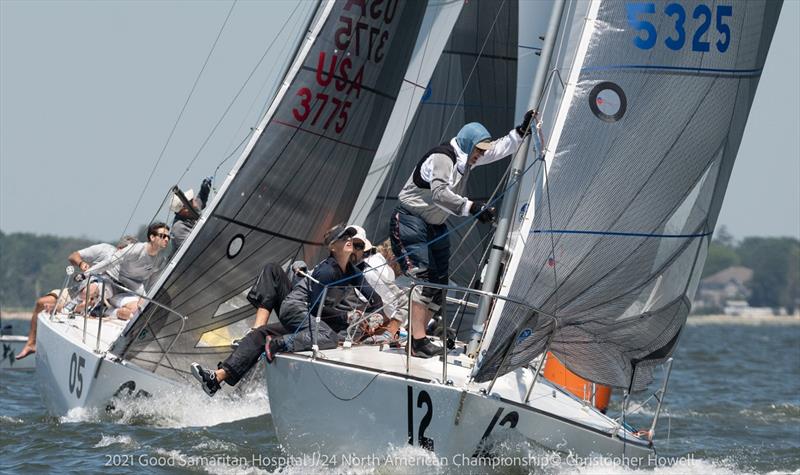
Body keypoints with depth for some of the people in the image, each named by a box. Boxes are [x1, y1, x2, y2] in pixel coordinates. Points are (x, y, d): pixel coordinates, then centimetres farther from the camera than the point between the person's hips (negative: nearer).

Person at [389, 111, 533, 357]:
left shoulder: (465, 157, 7)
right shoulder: (442, 157, -21)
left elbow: (499, 149, 16)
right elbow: (439, 193, -35)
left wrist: (522, 130, 3)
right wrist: (472, 208, -42)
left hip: (435, 227, 10)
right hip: (410, 223, -10)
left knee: (439, 283, 5)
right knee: (420, 278, -21)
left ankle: (417, 335, 9)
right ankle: (418, 341, -27)